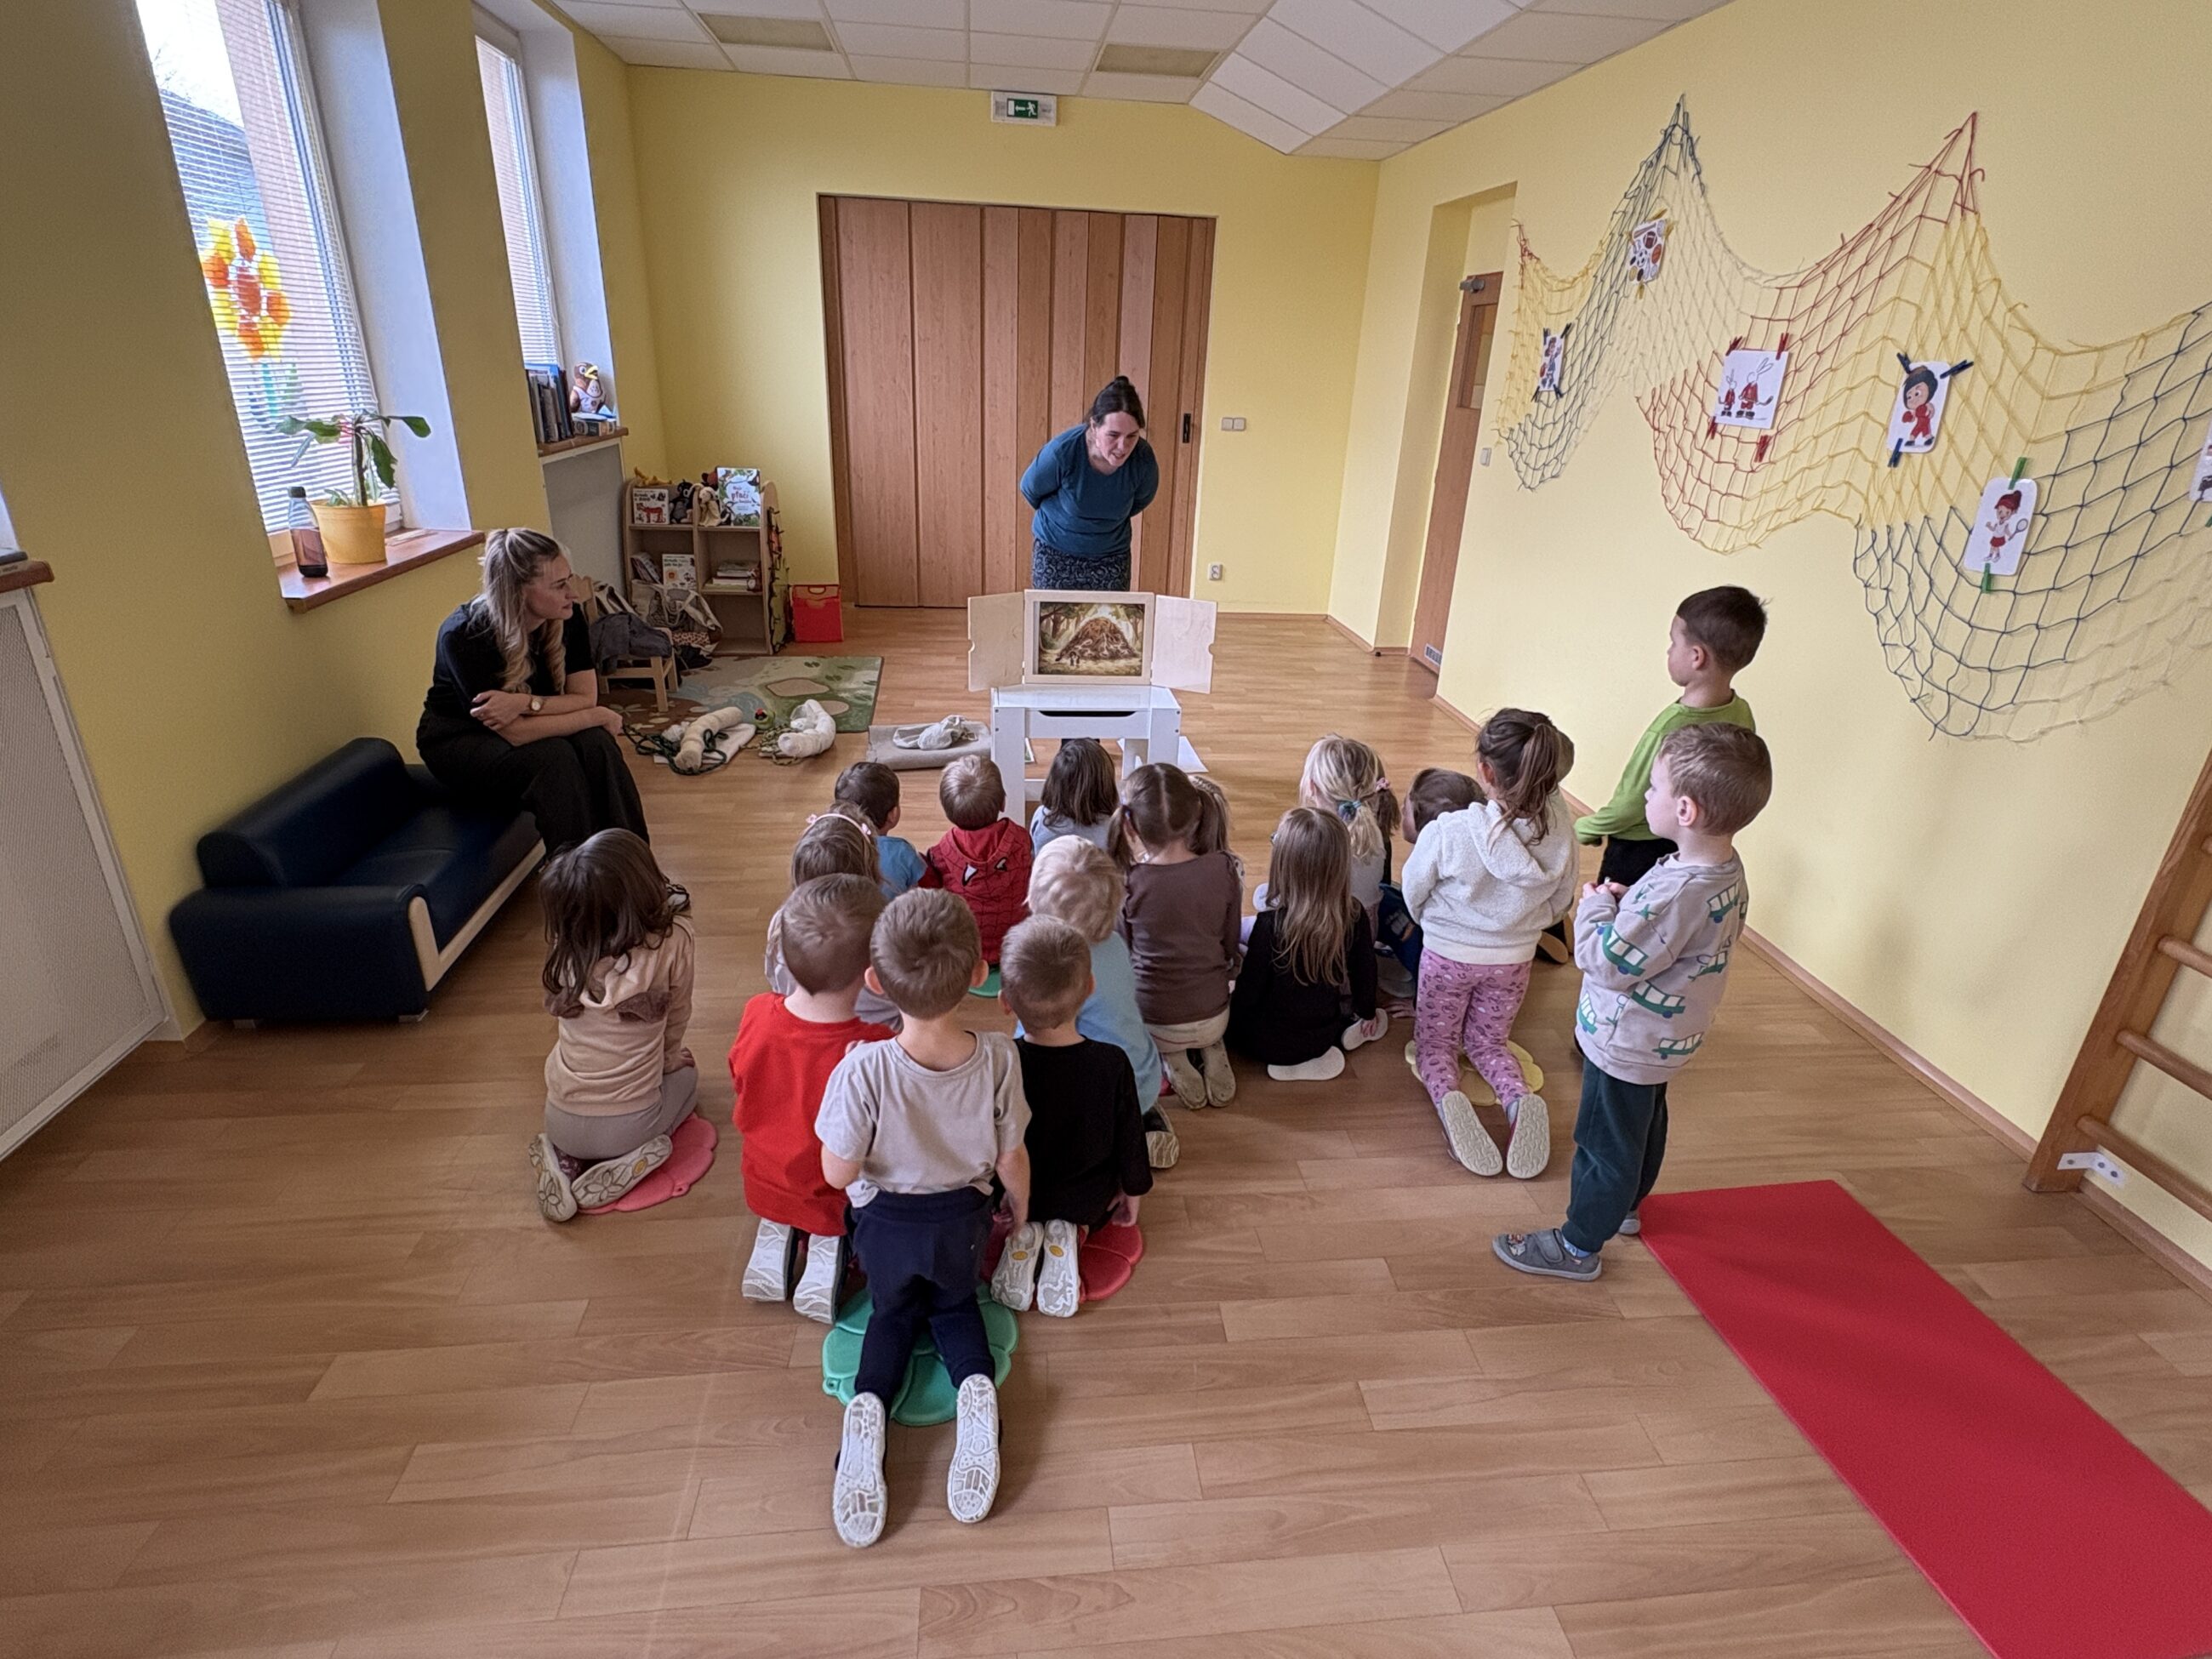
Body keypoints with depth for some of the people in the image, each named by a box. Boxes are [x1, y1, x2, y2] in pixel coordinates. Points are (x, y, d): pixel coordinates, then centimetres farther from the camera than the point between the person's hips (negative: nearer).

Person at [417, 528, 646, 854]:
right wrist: (597, 717, -26)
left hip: (522, 727, 4)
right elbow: (515, 732, -31)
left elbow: (585, 698, -15)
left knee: (595, 743, -26)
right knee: (554, 756, -32)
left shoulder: (566, 619, -16)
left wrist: (525, 703, -33)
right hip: (459, 740, -4)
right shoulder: (463, 637, -29)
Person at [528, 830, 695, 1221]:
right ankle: (623, 1163, 5)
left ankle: (565, 1160, 9)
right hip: (627, 1126, -3)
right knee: (685, 1072, 29)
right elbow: (676, 1022, -5)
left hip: (561, 1124, 3)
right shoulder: (671, 941, -19)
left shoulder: (564, 947, -11)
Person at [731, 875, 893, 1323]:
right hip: (840, 1203, -5)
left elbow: (741, 1085, -1)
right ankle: (832, 1246, 4)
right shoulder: (876, 1049, -37)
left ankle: (777, 1234, 13)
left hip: (765, 1187, 6)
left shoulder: (756, 1014, -22)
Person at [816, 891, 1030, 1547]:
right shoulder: (997, 1058, -28)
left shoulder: (863, 1070, -34)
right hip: (962, 1219, 1)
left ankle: (870, 1402, 1)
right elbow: (1011, 1160, -13)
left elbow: (839, 1172, -20)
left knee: (893, 1311, 29)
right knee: (955, 1303, 30)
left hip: (886, 1221, -1)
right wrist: (1020, 1205, 9)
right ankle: (976, 1383, 2)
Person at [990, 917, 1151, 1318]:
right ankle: (1069, 1236, 2)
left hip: (1013, 1201, 1)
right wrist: (1132, 1196, 9)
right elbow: (1130, 1143, -12)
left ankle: (1020, 1237, 2)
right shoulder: (1111, 1063, -26)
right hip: (1087, 1205, 0)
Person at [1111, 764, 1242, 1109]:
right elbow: (1230, 949, 0)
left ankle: (1171, 1060, 6)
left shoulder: (1129, 883, -22)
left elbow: (1122, 955, -5)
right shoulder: (1224, 869, -14)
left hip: (1153, 1024, -3)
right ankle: (1211, 1054, 8)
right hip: (1214, 1018, 4)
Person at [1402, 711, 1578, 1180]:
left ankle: (1447, 1097, -14)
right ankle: (1519, 1099, -6)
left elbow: (1413, 893, -11)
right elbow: (1560, 903, -2)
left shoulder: (1448, 832, -30)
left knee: (1434, 1042, 19)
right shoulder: (1560, 831, -20)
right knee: (1489, 1042, 24)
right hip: (1514, 960, 3)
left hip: (1448, 954, -3)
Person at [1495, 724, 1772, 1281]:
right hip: (1666, 1039, 9)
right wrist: (1629, 903, -8)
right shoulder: (1728, 871, -7)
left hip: (1627, 1043, -9)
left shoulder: (1677, 892, -37)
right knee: (1644, 1124, 29)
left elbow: (1609, 964, -30)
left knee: (1605, 1143, 9)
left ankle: (1579, 1246, 27)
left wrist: (1596, 906, -15)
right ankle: (1626, 1205, 52)